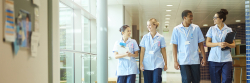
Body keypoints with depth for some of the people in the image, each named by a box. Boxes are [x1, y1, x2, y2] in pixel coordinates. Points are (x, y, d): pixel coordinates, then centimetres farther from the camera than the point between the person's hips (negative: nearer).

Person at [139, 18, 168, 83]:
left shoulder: (160, 37, 2)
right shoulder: (145, 37, 4)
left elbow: (163, 52, 6)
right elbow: (142, 51, 5)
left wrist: (165, 64, 6)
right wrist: (141, 63, 0)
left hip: (157, 64, -1)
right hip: (147, 65, 2)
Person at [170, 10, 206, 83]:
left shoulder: (196, 28, 6)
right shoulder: (176, 29, 2)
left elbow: (200, 43, 9)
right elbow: (174, 45, 2)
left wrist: (204, 57, 4)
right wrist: (175, 61, -3)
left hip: (195, 60, 2)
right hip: (183, 61, -2)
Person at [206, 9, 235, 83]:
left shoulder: (229, 30, 6)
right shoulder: (212, 29, 8)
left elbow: (233, 45, 7)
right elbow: (207, 43, 3)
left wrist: (227, 44, -17)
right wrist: (218, 44, -14)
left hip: (226, 59, -1)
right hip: (214, 59, 1)